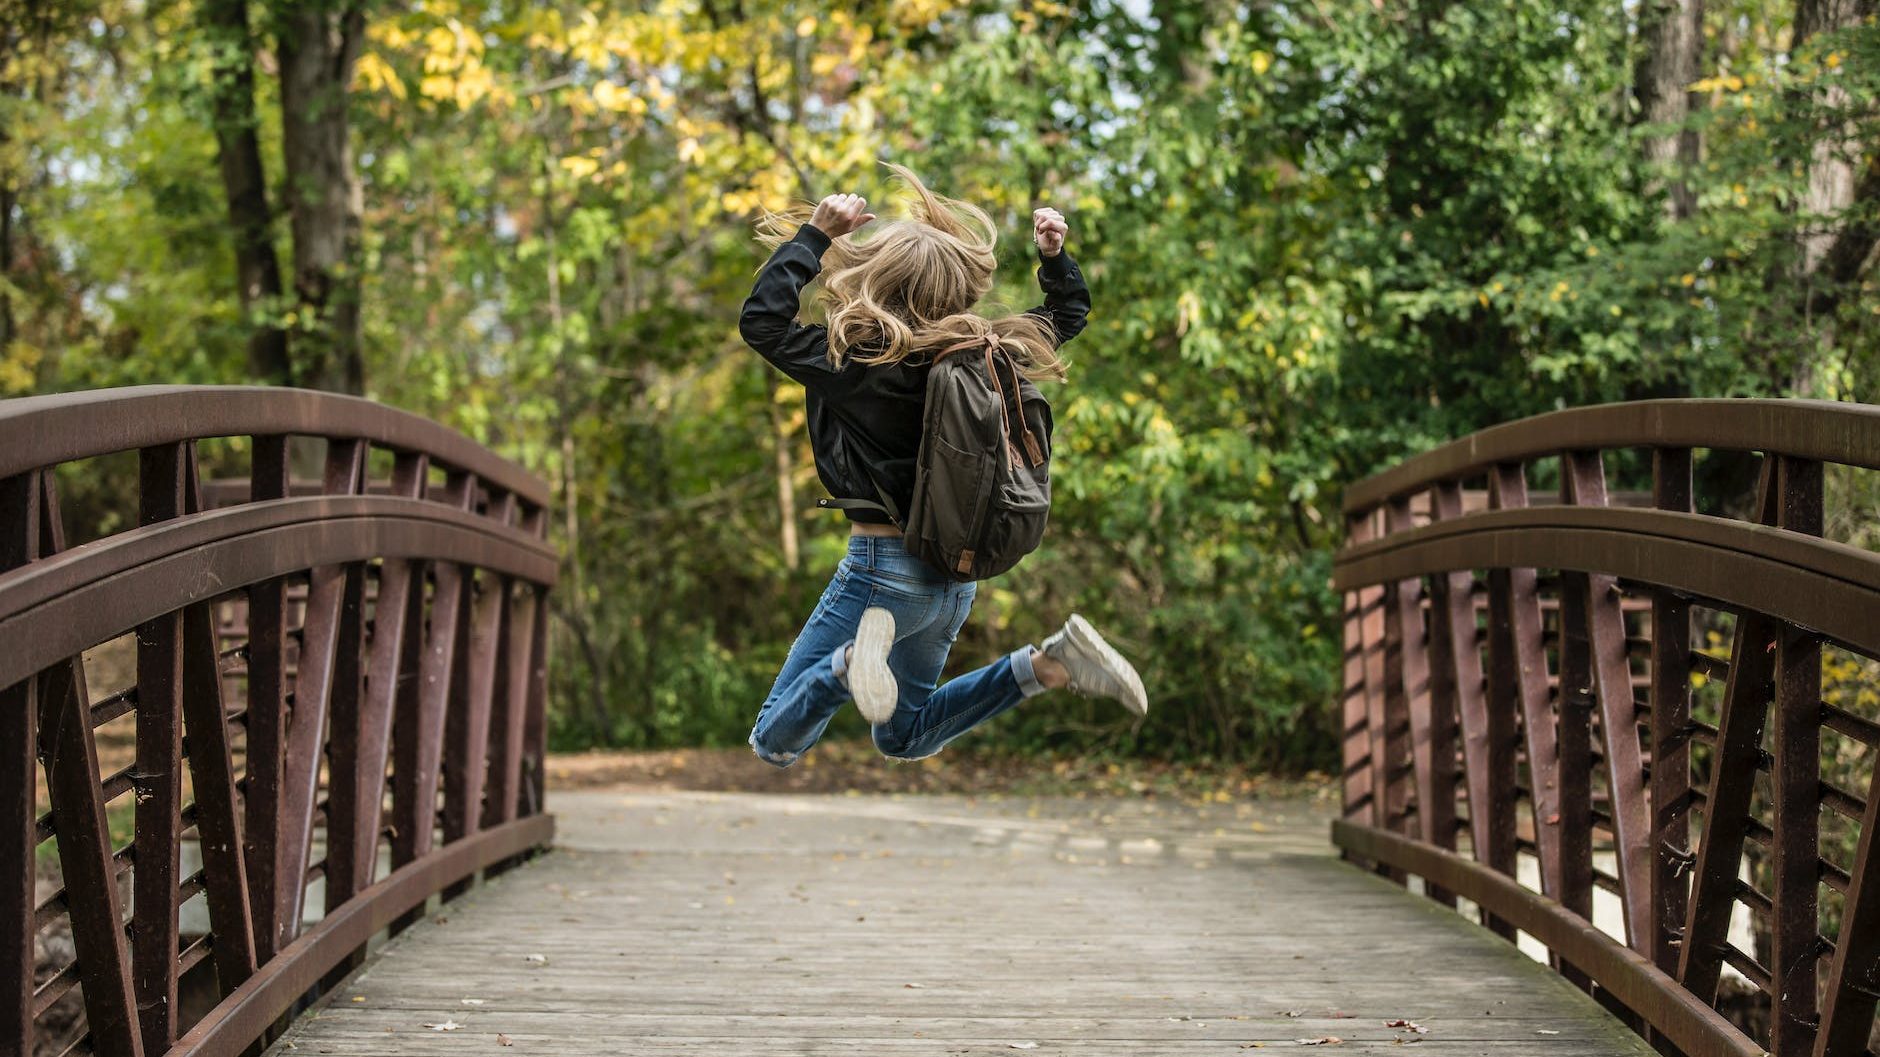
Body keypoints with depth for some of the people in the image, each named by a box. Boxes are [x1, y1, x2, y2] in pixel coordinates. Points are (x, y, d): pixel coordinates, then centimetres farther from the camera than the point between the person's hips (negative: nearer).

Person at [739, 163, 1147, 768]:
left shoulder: (861, 361, -18)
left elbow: (761, 319, -16)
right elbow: (1068, 315, 18)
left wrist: (815, 235, -14)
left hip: (884, 565, -7)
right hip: (956, 572, 7)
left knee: (774, 745, -1)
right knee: (903, 737, 26)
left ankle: (856, 658, -29)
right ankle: (1049, 665, 6)